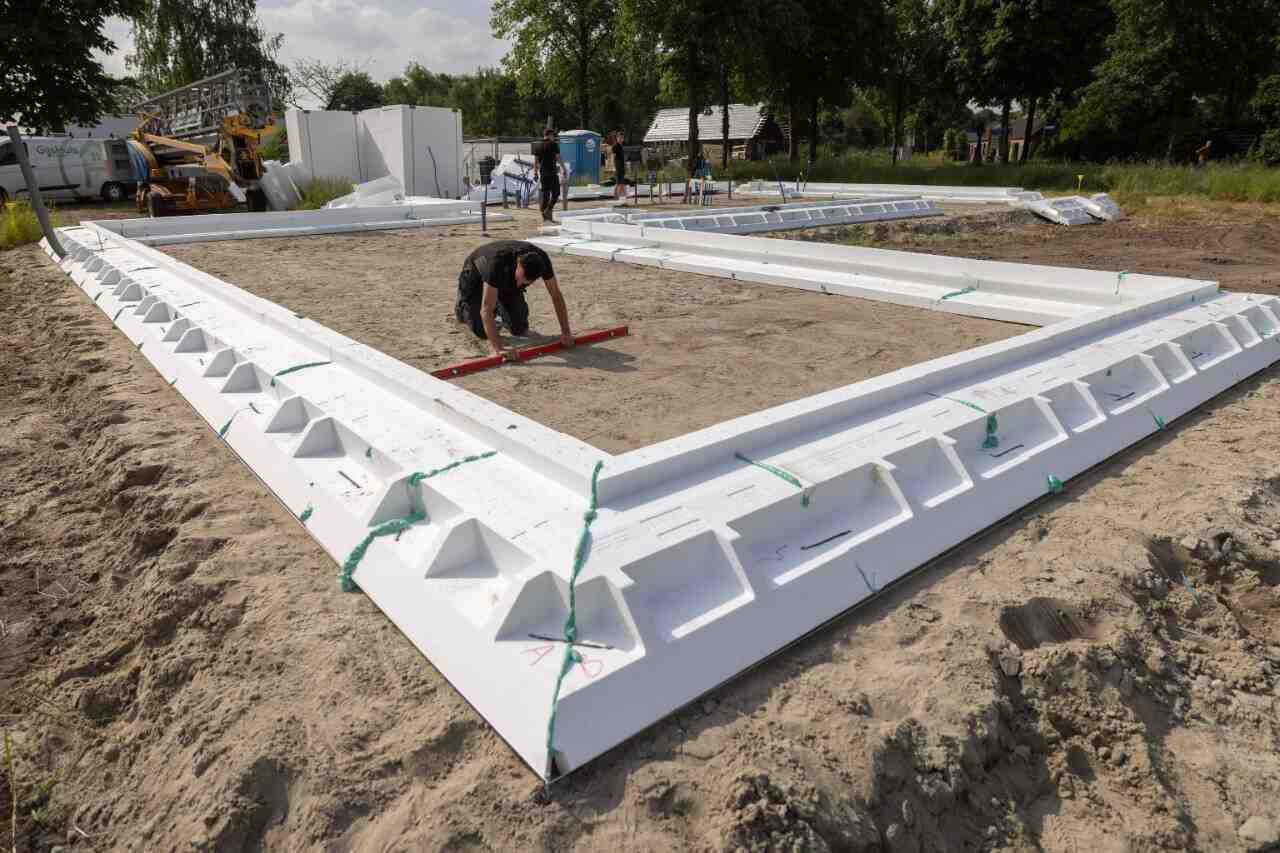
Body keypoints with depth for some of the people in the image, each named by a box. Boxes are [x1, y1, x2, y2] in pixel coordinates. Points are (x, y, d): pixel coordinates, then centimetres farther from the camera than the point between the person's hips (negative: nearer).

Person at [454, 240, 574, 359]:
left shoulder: (541, 260, -33)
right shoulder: (498, 262, -46)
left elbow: (557, 295, -22)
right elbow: (486, 309, -48)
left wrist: (566, 332, -26)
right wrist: (498, 349, -55)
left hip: (506, 280, 4)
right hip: (477, 276, -4)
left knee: (519, 329, -6)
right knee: (482, 332, -11)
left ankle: (500, 307, 25)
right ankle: (463, 307, 20)